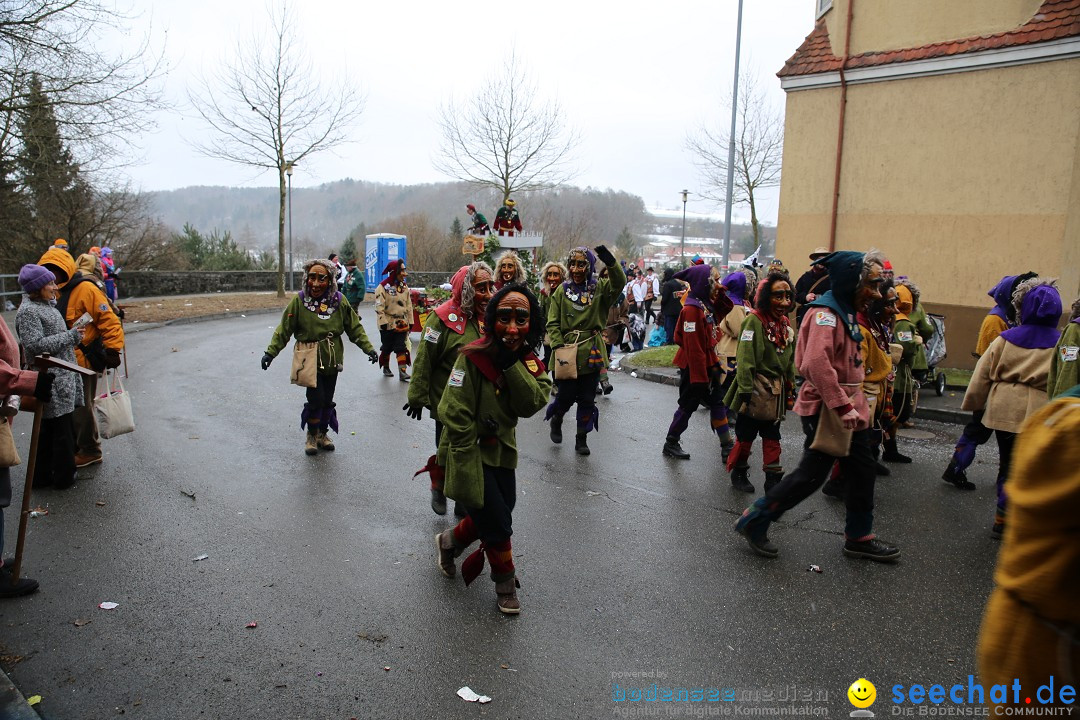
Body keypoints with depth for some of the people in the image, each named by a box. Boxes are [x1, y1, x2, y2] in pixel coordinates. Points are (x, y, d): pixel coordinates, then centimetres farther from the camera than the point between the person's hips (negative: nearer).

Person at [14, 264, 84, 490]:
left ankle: (42, 476, 24)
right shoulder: (28, 311, -14)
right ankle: (63, 477, 9)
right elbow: (35, 345, -21)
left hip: (63, 378, 9)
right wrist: (71, 336, -18)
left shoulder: (47, 305, 15)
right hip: (51, 383, -9)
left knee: (49, 430, 15)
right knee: (61, 430, -2)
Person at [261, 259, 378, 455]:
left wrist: (368, 349, -3)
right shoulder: (299, 301, -11)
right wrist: (270, 352, -11)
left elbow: (355, 328, 2)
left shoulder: (339, 301, -5)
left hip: (332, 360, 3)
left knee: (327, 400, 12)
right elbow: (284, 330, -6)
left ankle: (322, 434, 34)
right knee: (316, 399, -7)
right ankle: (311, 435, 17)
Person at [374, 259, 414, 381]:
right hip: (388, 324, -4)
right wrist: (383, 322, -18)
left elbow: (409, 305, 12)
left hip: (402, 323, 4)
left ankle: (402, 371, -5)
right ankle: (386, 368, 30)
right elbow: (379, 307, -14)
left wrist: (410, 321, 9)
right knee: (387, 347, 11)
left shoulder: (404, 286, 7)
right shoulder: (383, 287, -11)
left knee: (402, 348, -3)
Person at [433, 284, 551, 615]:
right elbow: (456, 417, -20)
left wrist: (512, 363, -26)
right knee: (498, 525, 1)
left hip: (503, 452, 6)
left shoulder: (529, 361, -2)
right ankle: (505, 582, 26)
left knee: (494, 515, 17)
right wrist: (469, 471, -20)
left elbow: (532, 405, -17)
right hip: (472, 454, -6)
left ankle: (449, 542, 44)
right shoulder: (474, 356, -21)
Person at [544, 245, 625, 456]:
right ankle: (556, 420, 37)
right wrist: (558, 346, -13)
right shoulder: (562, 290, 3)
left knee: (587, 399, 8)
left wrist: (610, 263, -34)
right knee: (566, 395, 5)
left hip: (591, 352, 1)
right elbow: (553, 323, 0)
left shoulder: (599, 287, 3)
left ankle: (582, 438, 22)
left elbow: (619, 283, -18)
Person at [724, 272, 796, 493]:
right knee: (746, 433, 5)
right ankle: (738, 473, 22)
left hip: (776, 392, 7)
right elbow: (745, 360, -18)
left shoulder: (785, 323, 9)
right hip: (756, 389, -7)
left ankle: (773, 479, 19)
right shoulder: (754, 320, -15)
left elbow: (790, 359, 16)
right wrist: (745, 392, -20)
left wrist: (789, 388, 14)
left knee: (772, 436, 12)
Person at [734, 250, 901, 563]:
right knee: (812, 474, -4)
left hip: (849, 407, 10)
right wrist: (842, 406, -31)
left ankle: (859, 537, 29)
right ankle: (754, 521, 9)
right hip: (827, 409, -10)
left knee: (862, 470, 15)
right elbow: (817, 363, -32)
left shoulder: (844, 312, 14)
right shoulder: (825, 313, -18)